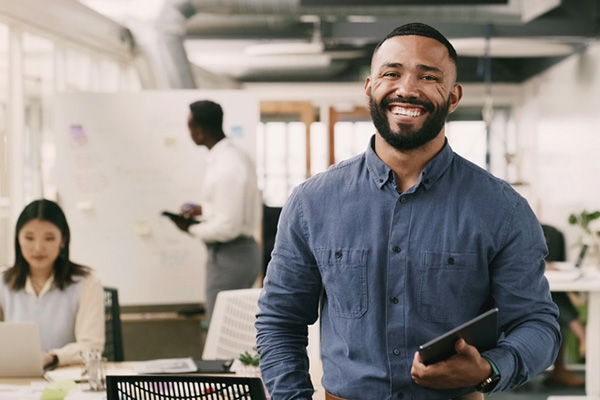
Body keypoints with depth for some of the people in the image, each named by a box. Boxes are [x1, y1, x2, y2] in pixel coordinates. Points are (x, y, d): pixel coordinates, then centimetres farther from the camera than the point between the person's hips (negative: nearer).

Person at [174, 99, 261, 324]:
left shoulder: (226, 167, -21)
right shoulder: (238, 157, 10)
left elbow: (228, 227, -24)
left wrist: (192, 230, -10)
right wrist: (203, 210, 13)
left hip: (229, 256, -10)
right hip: (244, 249, 10)